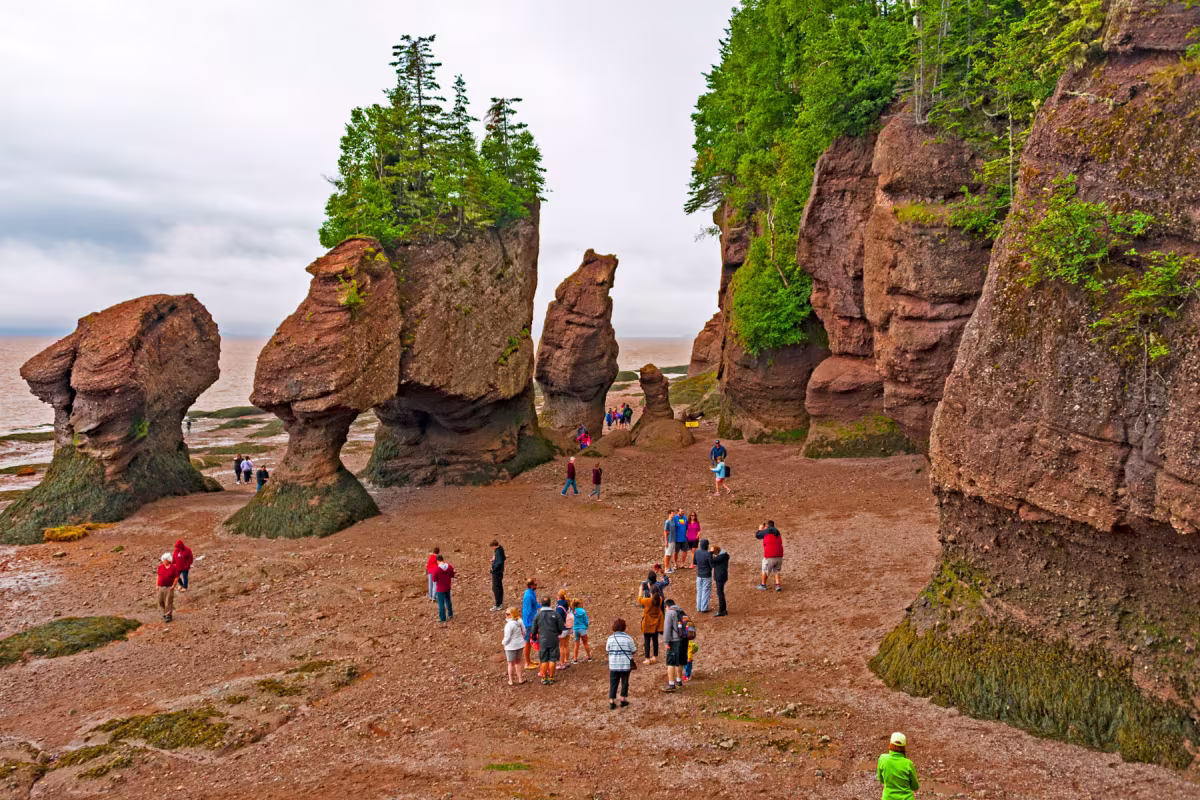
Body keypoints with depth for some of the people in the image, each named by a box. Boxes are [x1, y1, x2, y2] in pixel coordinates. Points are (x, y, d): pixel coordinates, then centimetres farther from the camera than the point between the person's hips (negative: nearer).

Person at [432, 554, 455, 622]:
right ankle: (450, 614, 37)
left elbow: (434, 580, -15)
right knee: (448, 601, 25)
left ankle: (442, 618, 17)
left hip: (440, 589, -5)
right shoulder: (450, 567, -10)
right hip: (447, 588, 5)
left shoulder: (436, 569, -24)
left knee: (441, 603, 8)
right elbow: (452, 576, 7)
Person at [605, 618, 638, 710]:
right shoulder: (628, 638, -9)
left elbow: (607, 650, 5)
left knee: (613, 683, 8)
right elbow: (634, 651, -3)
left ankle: (612, 702, 5)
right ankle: (623, 700, 22)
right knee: (625, 682, 16)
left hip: (613, 665, 1)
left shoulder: (610, 638, -5)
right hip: (626, 665, -1)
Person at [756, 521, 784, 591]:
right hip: (779, 556, 5)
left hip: (769, 556, -5)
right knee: (776, 571, 20)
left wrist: (760, 529, 30)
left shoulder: (766, 531, -2)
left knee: (765, 570, 14)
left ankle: (763, 585, 26)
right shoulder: (777, 533, 16)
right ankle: (777, 585, 7)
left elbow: (757, 536, 10)